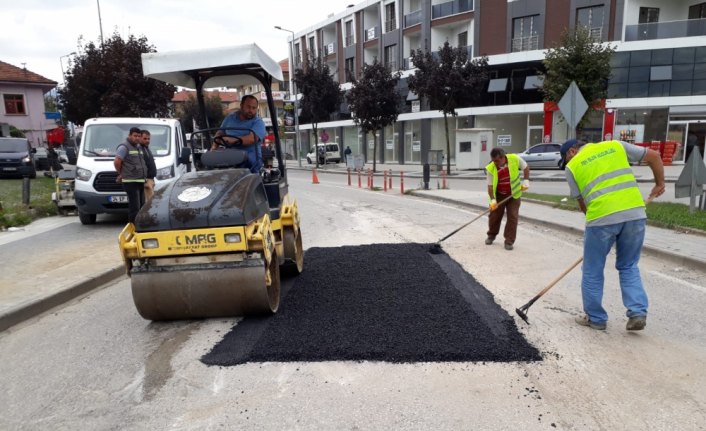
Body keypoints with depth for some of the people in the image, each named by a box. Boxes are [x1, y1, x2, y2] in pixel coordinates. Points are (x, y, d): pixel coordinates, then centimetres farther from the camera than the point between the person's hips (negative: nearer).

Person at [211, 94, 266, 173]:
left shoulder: (258, 122, 0)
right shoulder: (230, 117, 18)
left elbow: (252, 139, -17)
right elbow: (220, 133, 26)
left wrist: (233, 140, -27)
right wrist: (214, 146, 9)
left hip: (250, 163, -4)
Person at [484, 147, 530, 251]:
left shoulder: (515, 159, -20)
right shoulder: (491, 168, -21)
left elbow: (525, 167, 0)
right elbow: (490, 186, -16)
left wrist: (526, 180, -8)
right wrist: (492, 199, -25)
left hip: (513, 194, 0)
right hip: (498, 195, 1)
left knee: (513, 217, -3)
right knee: (494, 215, 7)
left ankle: (509, 241, 5)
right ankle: (491, 235, 30)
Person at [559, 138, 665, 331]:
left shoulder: (572, 166, 11)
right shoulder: (616, 146, 19)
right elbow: (654, 156, 20)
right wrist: (659, 184, 32)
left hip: (602, 218, -4)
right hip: (635, 213, 4)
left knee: (592, 271, 13)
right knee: (629, 267, 21)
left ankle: (595, 318, 22)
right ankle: (638, 313, 11)